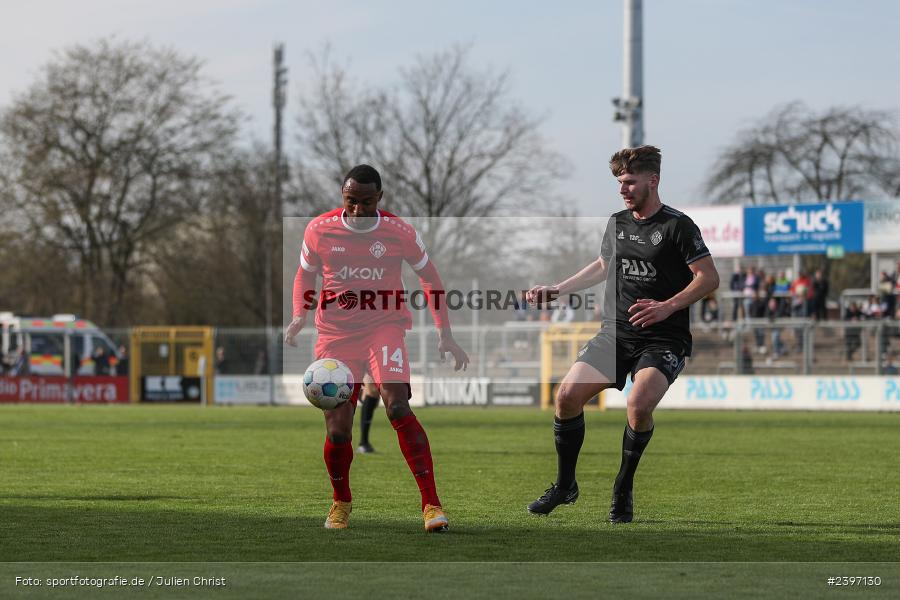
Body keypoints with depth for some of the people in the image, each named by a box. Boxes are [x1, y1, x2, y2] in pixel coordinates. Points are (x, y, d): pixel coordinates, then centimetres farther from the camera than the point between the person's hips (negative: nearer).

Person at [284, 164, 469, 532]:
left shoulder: (399, 233, -6)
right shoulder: (319, 230, -2)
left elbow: (430, 279, 8)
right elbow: (305, 275, 15)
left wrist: (445, 335, 5)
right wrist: (299, 317, -3)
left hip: (385, 328, -2)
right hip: (336, 334, 2)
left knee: (398, 408, -25)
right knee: (337, 430, -3)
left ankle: (431, 504, -24)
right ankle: (341, 502, 27)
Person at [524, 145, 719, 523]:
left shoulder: (677, 226, -9)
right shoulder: (618, 223, 12)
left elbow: (709, 278, -12)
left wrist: (667, 307, -24)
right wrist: (558, 290, 21)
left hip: (664, 339, -6)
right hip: (617, 332, 6)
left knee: (639, 404, -29)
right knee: (568, 394, -11)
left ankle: (623, 492, -8)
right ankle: (565, 485, 9)